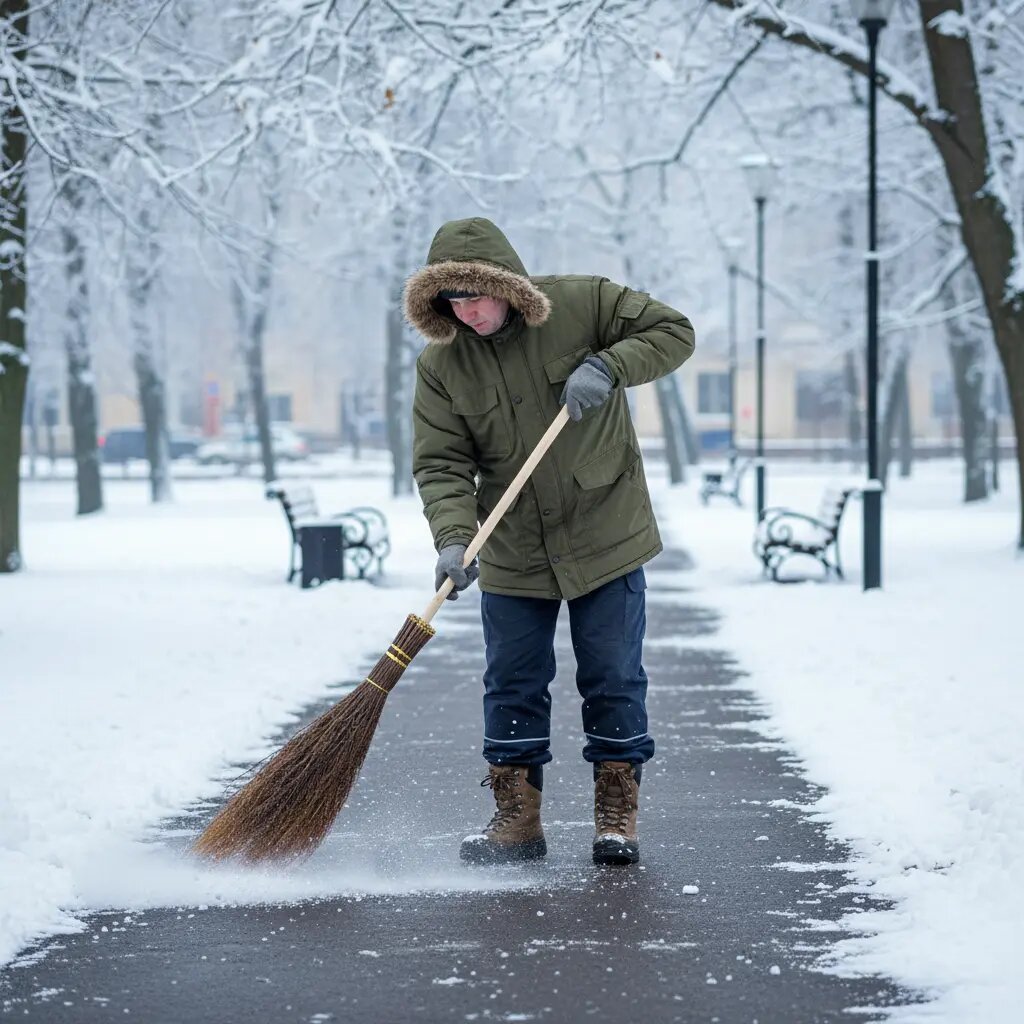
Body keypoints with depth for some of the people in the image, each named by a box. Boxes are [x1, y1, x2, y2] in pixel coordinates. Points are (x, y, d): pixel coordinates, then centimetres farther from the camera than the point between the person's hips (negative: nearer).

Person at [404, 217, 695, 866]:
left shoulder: (583, 304, -10)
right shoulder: (441, 365, -6)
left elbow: (674, 332, -6)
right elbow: (441, 465, -9)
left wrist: (608, 367, -22)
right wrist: (454, 539, -25)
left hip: (604, 538, -2)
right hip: (512, 553, 2)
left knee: (614, 679, 3)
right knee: (513, 686, 5)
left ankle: (618, 814, 15)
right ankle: (518, 818, 16)